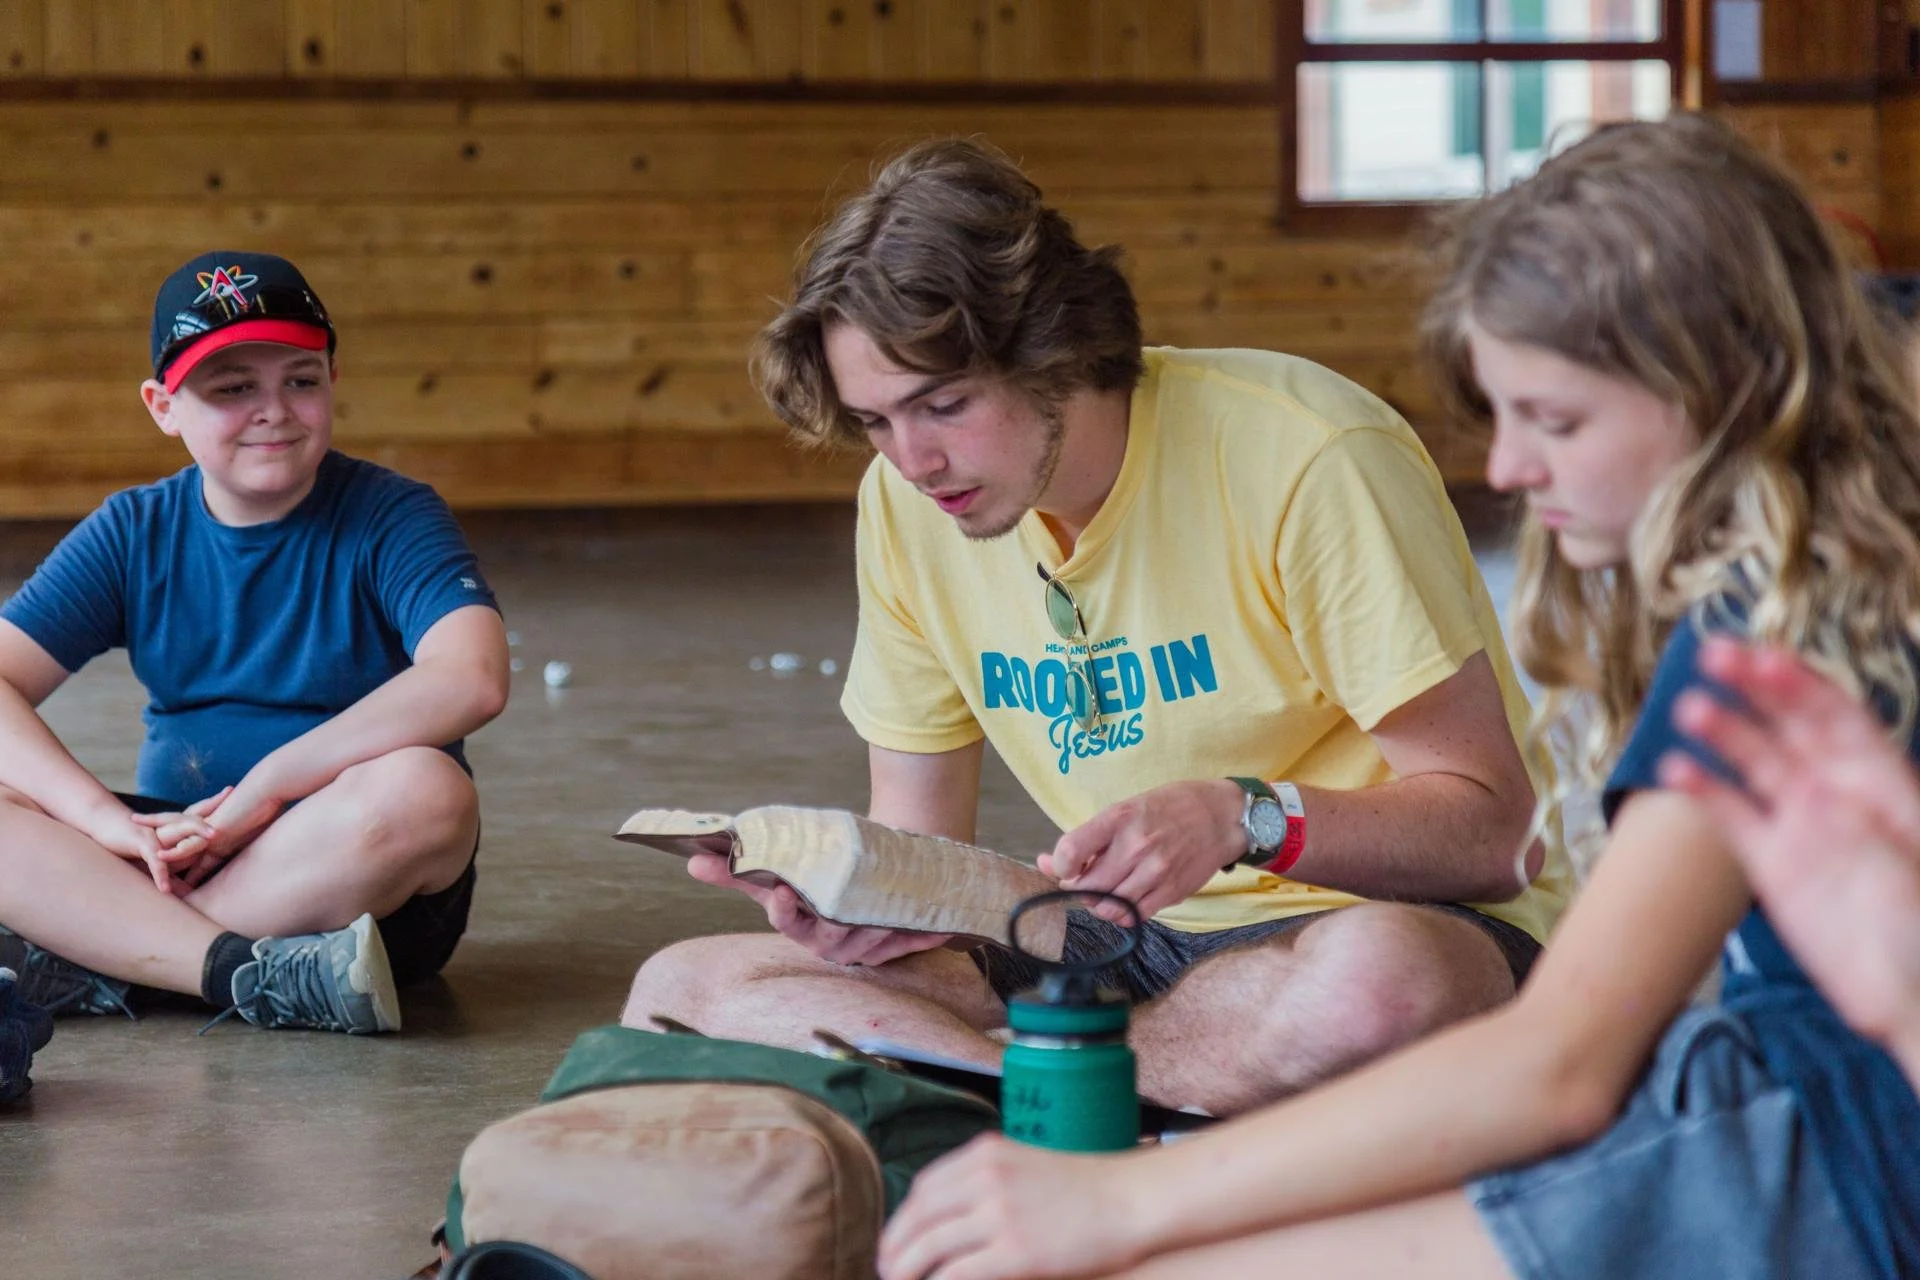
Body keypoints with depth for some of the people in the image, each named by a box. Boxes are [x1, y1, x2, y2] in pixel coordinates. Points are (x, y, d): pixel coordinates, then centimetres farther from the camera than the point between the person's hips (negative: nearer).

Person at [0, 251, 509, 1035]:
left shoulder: (389, 516, -5)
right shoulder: (133, 533, 6)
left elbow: (471, 681, -24)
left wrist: (265, 786, -24)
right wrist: (105, 819, -22)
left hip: (354, 877, -3)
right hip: (178, 848, 3)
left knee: (421, 790, -36)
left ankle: (96, 954, -26)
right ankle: (258, 978, -35)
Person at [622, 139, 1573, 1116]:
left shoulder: (1310, 461, -18)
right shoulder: (905, 502, 1)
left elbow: (1487, 823, -16)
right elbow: (915, 838, 9)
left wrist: (1245, 817, -33)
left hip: (1393, 919, -5)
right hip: (1133, 941, 5)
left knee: (1384, 980, -43)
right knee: (679, 988, -10)